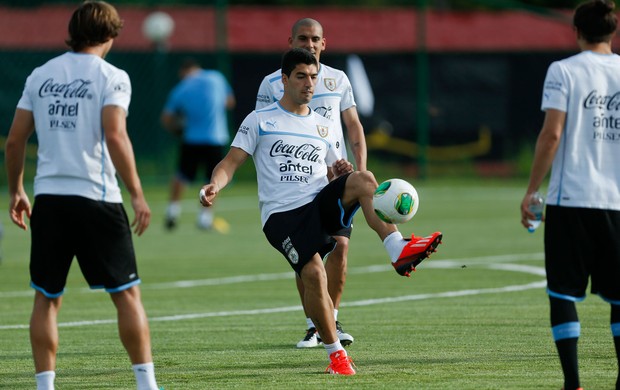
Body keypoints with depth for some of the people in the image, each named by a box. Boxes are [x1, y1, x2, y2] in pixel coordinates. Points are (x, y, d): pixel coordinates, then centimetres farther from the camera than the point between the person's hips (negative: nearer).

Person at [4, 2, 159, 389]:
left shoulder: (40, 75, 11)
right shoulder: (111, 77, -3)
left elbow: (15, 141, 11)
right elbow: (115, 137, -15)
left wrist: (16, 191, 23)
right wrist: (138, 195, -12)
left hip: (48, 198, 4)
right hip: (96, 197, -4)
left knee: (47, 299, 10)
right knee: (127, 294, 4)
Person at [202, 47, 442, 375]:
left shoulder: (324, 128, 21)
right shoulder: (259, 120, 10)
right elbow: (232, 162, 4)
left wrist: (340, 171, 1)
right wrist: (214, 185, -18)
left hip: (323, 204, 4)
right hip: (281, 214, -3)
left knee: (363, 179, -27)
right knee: (313, 273, -26)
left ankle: (398, 250, -37)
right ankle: (335, 353, -12)